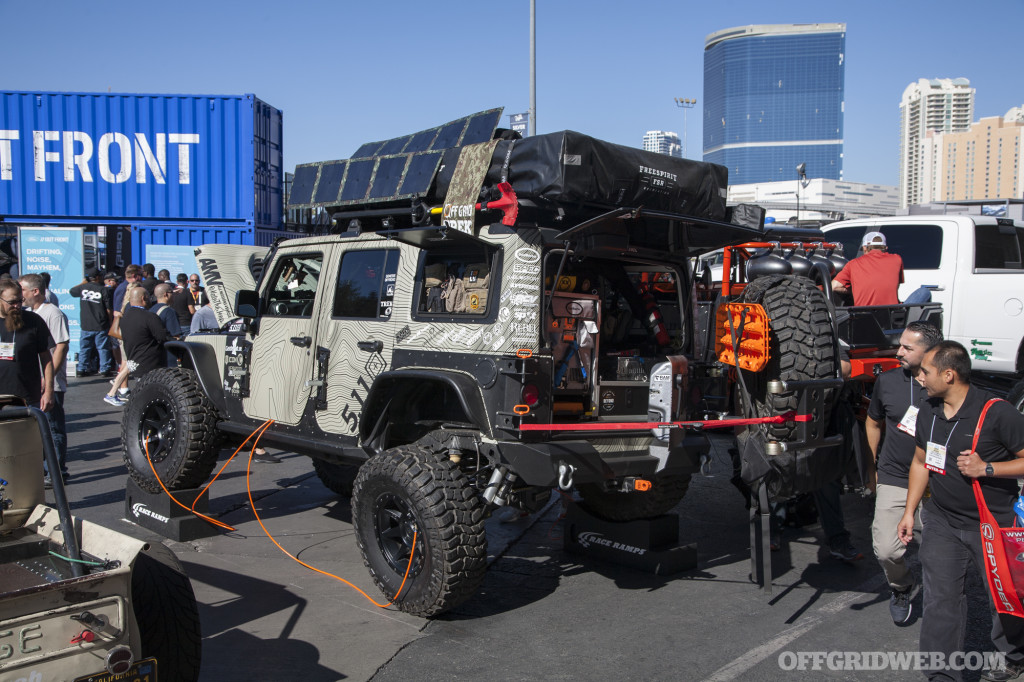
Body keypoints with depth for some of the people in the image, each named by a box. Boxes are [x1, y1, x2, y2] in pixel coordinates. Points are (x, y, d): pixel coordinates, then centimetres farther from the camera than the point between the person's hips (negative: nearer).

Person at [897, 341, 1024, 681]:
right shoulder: (928, 413, 2)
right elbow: (921, 462, 14)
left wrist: (986, 468, -24)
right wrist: (909, 511, 12)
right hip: (942, 521, 4)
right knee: (940, 599, 2)